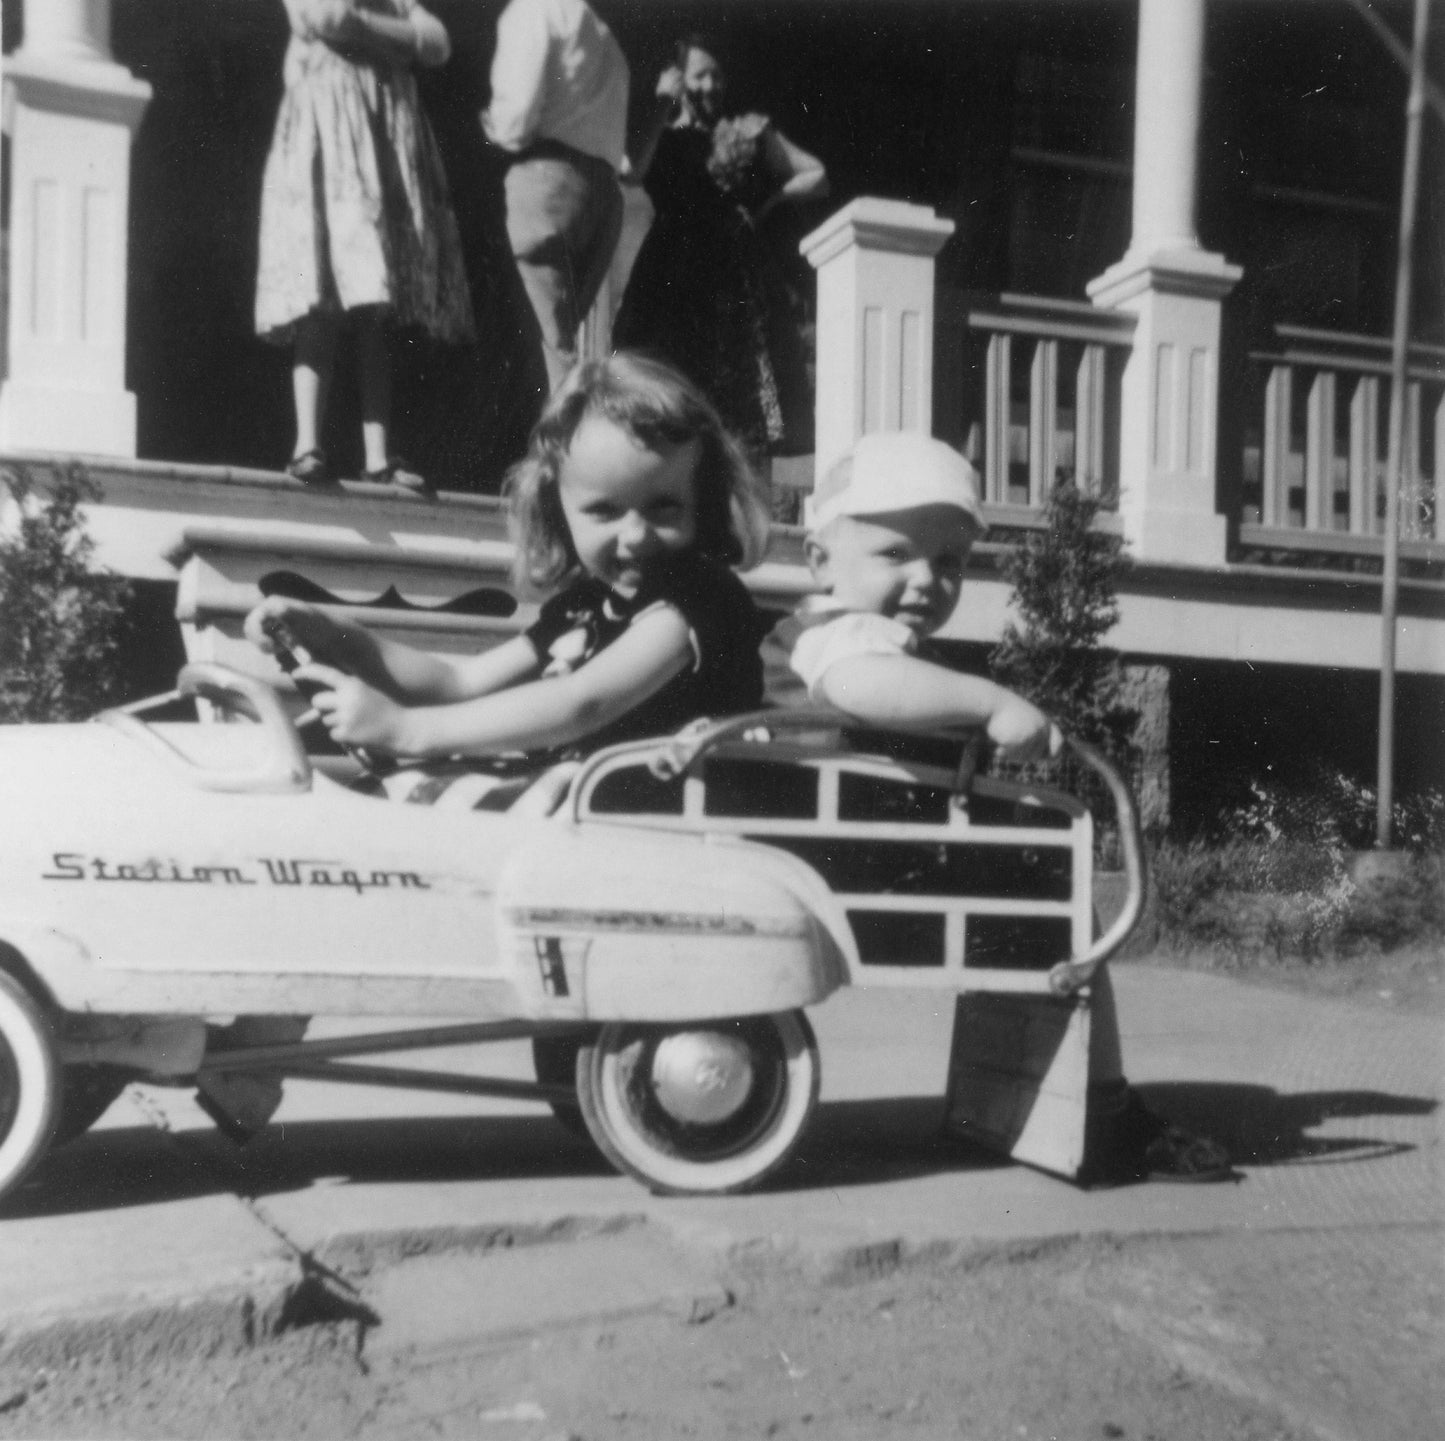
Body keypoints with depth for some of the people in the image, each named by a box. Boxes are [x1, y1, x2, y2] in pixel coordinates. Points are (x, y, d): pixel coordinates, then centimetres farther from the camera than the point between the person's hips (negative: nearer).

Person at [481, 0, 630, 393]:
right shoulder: (604, 39, 30)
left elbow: (519, 105, -9)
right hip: (604, 188, 7)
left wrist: (500, 130, 10)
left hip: (549, 178, -7)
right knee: (565, 335, 8)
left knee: (559, 341, -10)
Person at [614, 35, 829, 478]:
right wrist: (663, 109, -6)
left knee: (744, 383, -6)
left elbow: (818, 176, 13)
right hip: (674, 276, 0)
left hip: (737, 276, 0)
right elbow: (631, 171, -11)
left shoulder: (749, 132, 14)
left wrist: (767, 201, 3)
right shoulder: (659, 136, 12)